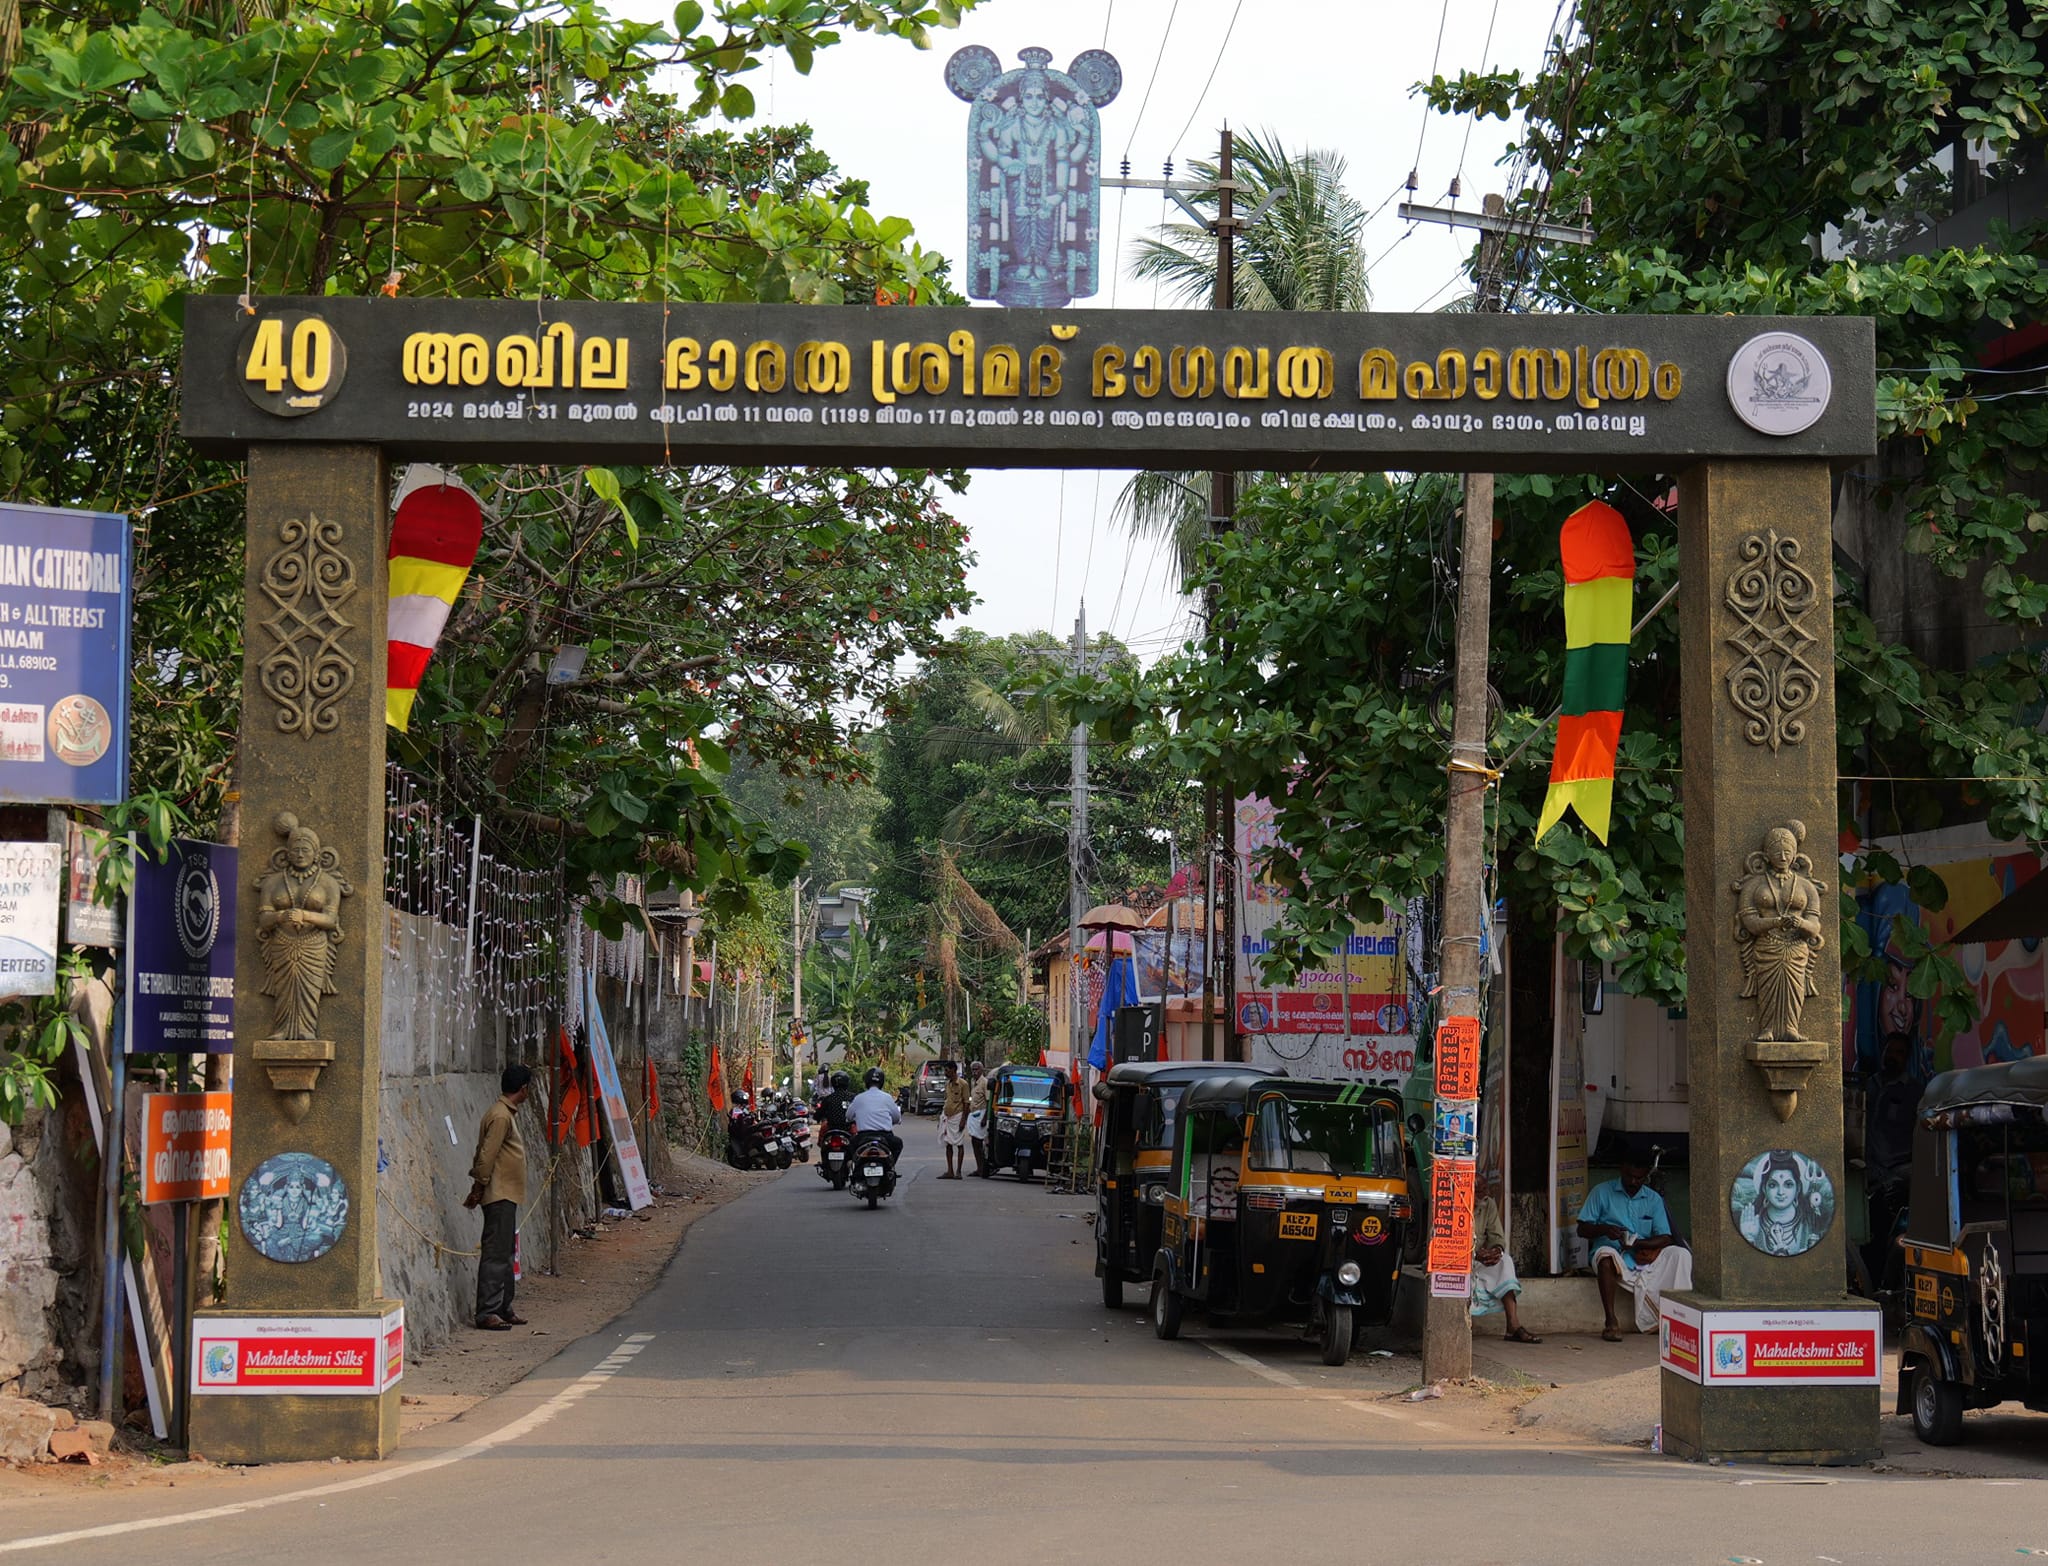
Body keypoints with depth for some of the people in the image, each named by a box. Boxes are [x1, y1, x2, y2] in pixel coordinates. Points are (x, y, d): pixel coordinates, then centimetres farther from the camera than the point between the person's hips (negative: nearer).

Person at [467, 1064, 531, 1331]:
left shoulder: (508, 1113, 15)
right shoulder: (501, 1117, -16)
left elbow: (486, 1154, 18)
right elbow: (487, 1156, -18)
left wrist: (478, 1188, 17)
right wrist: (479, 1188, -14)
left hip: (507, 1196, 11)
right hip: (500, 1195, -11)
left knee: (505, 1254, 14)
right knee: (495, 1255, -10)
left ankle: (503, 1309, 19)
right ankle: (487, 1313, -10)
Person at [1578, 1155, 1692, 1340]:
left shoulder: (1653, 1199, 13)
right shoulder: (1602, 1192, 6)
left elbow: (1665, 1238, 3)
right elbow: (1582, 1229, 3)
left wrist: (1638, 1243, -16)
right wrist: (1604, 1229, -18)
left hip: (1645, 1259, 3)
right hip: (1615, 1259, -3)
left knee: (1680, 1254, -21)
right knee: (1606, 1253, -38)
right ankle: (1611, 1321, -37)